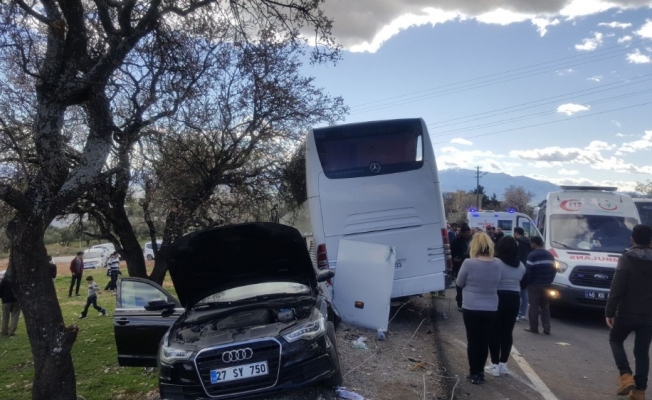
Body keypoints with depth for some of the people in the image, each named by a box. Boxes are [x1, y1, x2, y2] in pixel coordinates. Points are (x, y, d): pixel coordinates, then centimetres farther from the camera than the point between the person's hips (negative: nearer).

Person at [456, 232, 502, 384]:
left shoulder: (468, 263, -17)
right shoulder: (497, 263, -5)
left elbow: (459, 283, -4)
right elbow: (496, 282, 9)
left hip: (471, 308, -3)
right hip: (491, 309, 3)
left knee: (472, 341, 10)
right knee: (484, 341, 15)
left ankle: (474, 373, 17)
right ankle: (480, 372, 25)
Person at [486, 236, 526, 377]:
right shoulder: (521, 265, 6)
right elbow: (521, 282, 8)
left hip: (498, 299, -5)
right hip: (514, 299, 6)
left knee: (494, 332, 3)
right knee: (507, 332, 12)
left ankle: (495, 365, 6)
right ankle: (503, 364, 17)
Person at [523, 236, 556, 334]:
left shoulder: (532, 255, -12)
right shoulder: (550, 255, 12)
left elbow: (528, 271, -16)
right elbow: (554, 270, 12)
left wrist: (527, 282, -4)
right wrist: (549, 281, 17)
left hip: (534, 285, -6)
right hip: (546, 285, 6)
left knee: (534, 307, 0)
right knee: (545, 307, 12)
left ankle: (534, 328, 3)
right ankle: (546, 328, 9)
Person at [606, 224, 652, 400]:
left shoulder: (626, 259, -12)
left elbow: (617, 289, -17)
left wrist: (609, 312, -10)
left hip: (628, 312, -4)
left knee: (615, 340, 17)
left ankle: (626, 376, 0)